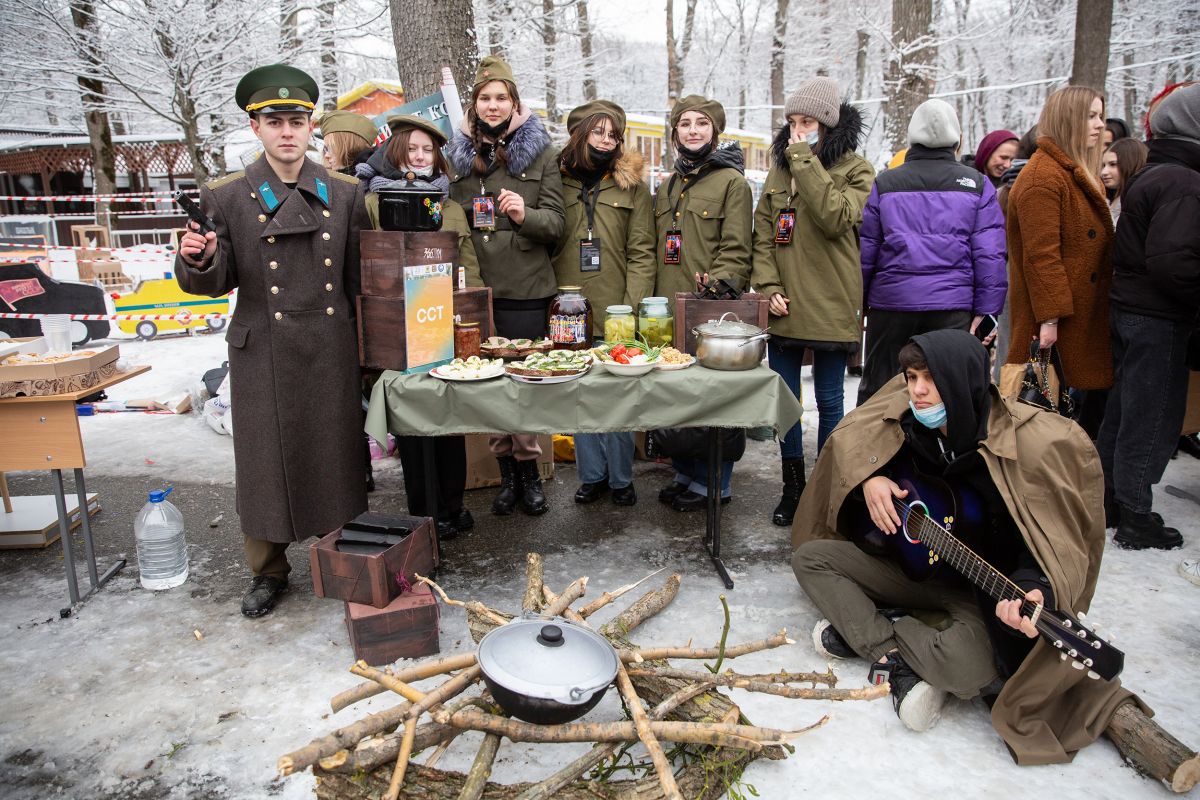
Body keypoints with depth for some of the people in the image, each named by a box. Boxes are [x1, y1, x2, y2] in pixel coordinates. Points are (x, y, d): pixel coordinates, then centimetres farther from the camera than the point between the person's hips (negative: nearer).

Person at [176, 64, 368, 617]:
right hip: (263, 356, -1)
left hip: (332, 352, 1)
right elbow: (217, 282, 1)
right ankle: (268, 571, 24)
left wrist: (367, 345, 8)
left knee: (336, 456, 8)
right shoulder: (226, 197, 2)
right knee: (266, 461, 6)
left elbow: (359, 276, 10)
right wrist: (197, 261, -22)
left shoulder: (344, 193, 7)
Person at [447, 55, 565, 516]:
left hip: (525, 288, -3)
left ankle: (528, 470, 13)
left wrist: (525, 215, -18)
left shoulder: (539, 152, 5)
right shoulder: (458, 154, 13)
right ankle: (506, 472, 17)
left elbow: (556, 222, 0)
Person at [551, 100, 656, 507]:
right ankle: (592, 474, 21)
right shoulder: (558, 182, 8)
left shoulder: (632, 185, 5)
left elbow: (641, 253, -1)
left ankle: (620, 477, 17)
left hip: (615, 314, -1)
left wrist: (633, 307, -11)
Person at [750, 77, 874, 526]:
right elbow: (763, 235, 9)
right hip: (783, 308, 4)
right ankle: (793, 485, 25)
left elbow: (836, 217, -21)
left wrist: (806, 161, -16)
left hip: (830, 307, -4)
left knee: (829, 402, 7)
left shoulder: (855, 170, -2)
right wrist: (768, 286, -4)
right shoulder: (779, 169, 12)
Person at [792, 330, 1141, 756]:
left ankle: (862, 629, -8)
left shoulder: (1025, 443, -24)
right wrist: (867, 478, -12)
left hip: (983, 589, -5)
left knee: (967, 666, -35)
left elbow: (1051, 543, -22)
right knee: (810, 556, -8)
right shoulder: (906, 421, -10)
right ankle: (892, 654, -18)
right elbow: (849, 438, 7)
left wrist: (1034, 589, -42)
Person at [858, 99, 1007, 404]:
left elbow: (864, 250, 2)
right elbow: (990, 254, -2)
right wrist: (986, 310, 1)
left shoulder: (884, 184, 3)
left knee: (877, 392, 10)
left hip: (891, 302, 0)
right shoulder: (977, 185, 4)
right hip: (953, 306, 0)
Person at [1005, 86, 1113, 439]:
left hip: (1086, 314, 10)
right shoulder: (1043, 176, -13)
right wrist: (1049, 317, -24)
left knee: (1093, 397, 11)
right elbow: (1041, 254, -20)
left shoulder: (1080, 174, 20)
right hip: (1057, 318, -10)